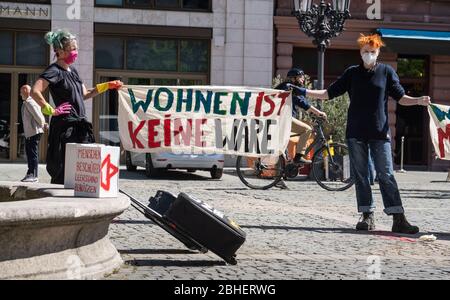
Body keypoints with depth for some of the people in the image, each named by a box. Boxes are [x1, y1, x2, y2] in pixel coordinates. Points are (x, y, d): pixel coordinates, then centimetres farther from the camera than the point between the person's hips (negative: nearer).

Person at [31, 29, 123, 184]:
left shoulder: (72, 70, 16)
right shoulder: (54, 71, -11)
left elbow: (84, 95, 26)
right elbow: (35, 92, -24)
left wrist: (107, 86, 20)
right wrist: (51, 110, -17)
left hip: (80, 126, 9)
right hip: (65, 126, -9)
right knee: (63, 171, -8)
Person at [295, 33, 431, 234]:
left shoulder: (386, 71, 7)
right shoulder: (352, 73, 10)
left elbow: (400, 98, 7)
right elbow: (329, 93, 12)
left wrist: (418, 101, -11)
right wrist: (304, 92, 3)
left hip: (380, 133, -2)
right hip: (356, 133, 2)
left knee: (386, 175, -6)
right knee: (360, 176, 3)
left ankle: (398, 219, -8)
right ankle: (367, 216, 10)